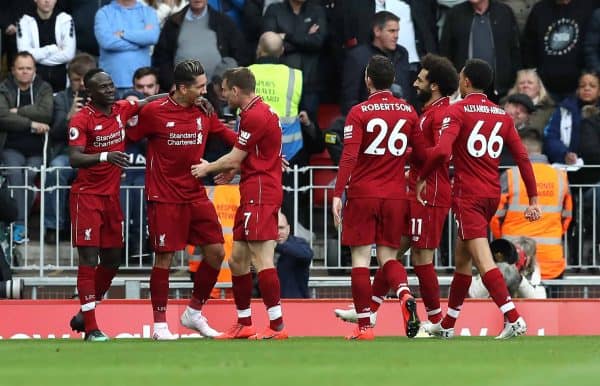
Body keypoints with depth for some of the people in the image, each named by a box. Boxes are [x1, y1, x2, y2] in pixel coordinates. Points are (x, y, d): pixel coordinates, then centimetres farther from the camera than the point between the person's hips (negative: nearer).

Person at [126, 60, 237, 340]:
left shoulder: (204, 112, 5)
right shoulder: (153, 112, -10)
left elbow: (231, 138, 14)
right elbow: (127, 139, 0)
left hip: (196, 196, 6)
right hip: (164, 198, -6)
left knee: (216, 252, 2)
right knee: (164, 258, -4)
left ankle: (194, 313, 18)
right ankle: (160, 324, 7)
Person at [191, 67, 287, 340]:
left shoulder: (255, 115, -14)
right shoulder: (260, 111, 16)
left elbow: (234, 159, -9)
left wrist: (207, 168, 6)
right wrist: (230, 169, 22)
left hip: (259, 193, -10)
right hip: (252, 196, 10)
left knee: (262, 259, -13)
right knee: (238, 260, 13)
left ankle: (277, 325, -15)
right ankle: (244, 324, 19)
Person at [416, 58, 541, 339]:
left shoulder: (457, 111, -7)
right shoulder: (502, 115, 10)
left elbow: (442, 150, -21)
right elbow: (522, 157, 7)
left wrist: (422, 178, -7)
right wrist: (533, 198, 8)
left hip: (468, 195, -7)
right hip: (493, 195, 7)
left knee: (483, 261, -13)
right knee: (462, 258, 18)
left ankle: (513, 318, -27)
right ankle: (447, 324, 27)